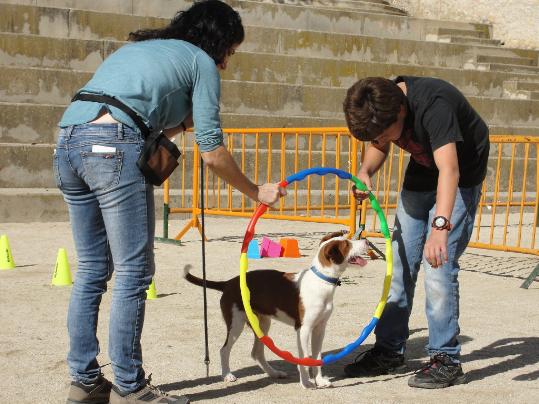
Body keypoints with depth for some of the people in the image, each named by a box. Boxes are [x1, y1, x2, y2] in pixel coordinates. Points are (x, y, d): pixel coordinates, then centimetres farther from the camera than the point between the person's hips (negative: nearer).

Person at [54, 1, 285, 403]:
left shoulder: (135, 48, 33)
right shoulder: (201, 62, 10)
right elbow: (212, 151, 5)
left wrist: (181, 121, 19)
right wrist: (257, 192, 17)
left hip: (68, 143, 8)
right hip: (115, 147, -8)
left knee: (91, 269, 13)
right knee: (134, 272, -2)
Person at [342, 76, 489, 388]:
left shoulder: (434, 104, -37)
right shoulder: (379, 104, -15)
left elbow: (449, 169, -47)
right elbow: (379, 146, 6)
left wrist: (441, 226, -59)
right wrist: (366, 170, -16)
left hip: (460, 178, -7)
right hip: (420, 175, 7)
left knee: (438, 263, -17)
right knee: (400, 262, 6)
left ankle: (447, 360, -8)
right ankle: (390, 351, 17)